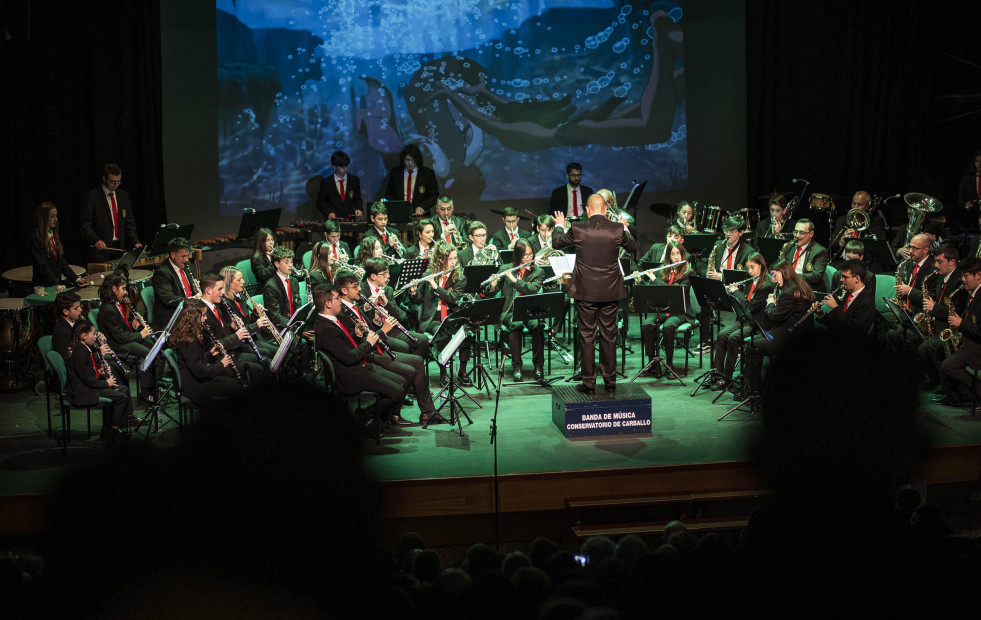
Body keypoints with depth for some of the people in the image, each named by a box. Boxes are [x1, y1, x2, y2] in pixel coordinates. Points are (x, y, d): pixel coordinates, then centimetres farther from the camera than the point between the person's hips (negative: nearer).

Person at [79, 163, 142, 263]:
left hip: (120, 249, 5)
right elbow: (85, 225, -9)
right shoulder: (91, 197, -5)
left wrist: (135, 242, 0)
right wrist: (96, 240, -25)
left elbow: (129, 223, 14)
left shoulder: (123, 196, 13)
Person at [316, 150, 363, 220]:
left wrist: (358, 209, -4)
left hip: (350, 218, 2)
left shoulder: (354, 180, 9)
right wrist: (329, 212, -8)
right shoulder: (326, 183, 2)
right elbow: (320, 202, 8)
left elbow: (357, 199, 16)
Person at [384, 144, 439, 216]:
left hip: (419, 215, -1)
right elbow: (389, 194, 16)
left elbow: (434, 195, 5)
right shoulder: (395, 172, 10)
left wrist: (423, 207, -11)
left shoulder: (428, 173, 4)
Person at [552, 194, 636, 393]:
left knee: (587, 336, 6)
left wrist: (559, 226, 27)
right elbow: (632, 247, 13)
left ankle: (589, 383, 8)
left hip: (586, 292, -2)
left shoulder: (578, 230, -11)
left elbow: (556, 243, 7)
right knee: (609, 336, 11)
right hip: (611, 292, 2)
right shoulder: (617, 229, -7)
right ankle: (610, 381, 17)